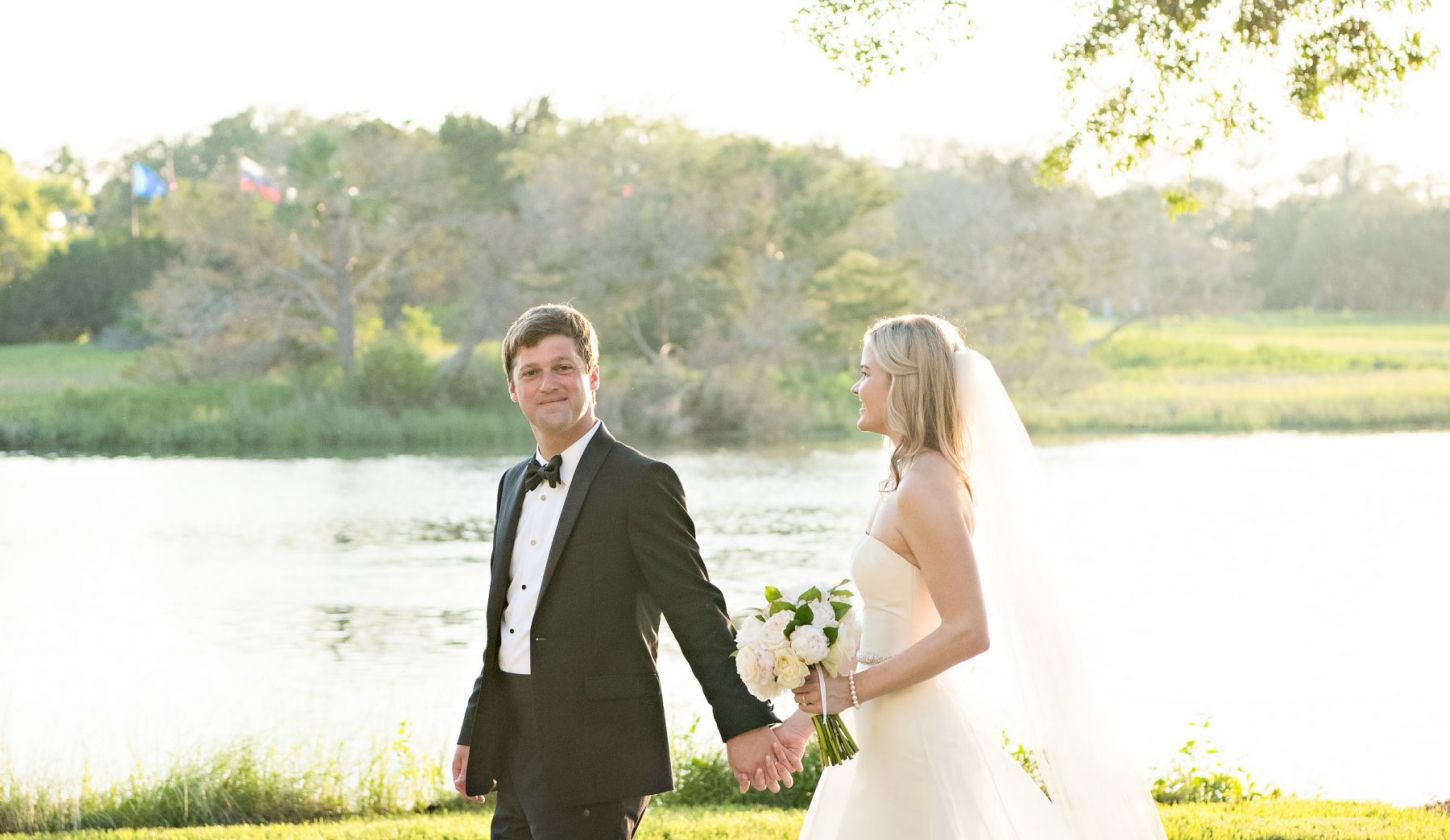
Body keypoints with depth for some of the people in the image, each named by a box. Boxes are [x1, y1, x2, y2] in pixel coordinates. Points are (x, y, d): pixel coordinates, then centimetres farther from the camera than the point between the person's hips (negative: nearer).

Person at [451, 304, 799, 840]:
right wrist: (474, 733, 21)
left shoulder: (641, 483, -8)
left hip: (593, 759, -8)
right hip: (515, 751, 8)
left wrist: (745, 723, -16)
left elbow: (697, 613, -12)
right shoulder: (515, 484, 16)